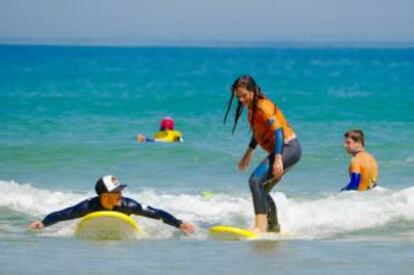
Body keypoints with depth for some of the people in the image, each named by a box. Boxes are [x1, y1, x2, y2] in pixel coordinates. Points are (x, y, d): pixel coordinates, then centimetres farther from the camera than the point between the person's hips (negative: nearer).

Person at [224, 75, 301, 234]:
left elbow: (278, 131, -27)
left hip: (288, 148, -10)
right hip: (282, 151, 10)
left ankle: (260, 226, -31)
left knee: (256, 180, -25)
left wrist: (278, 159, -36)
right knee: (262, 190, 18)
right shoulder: (252, 108, 11)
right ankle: (274, 227, 32)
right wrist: (248, 154, 33)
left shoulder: (263, 106, -17)